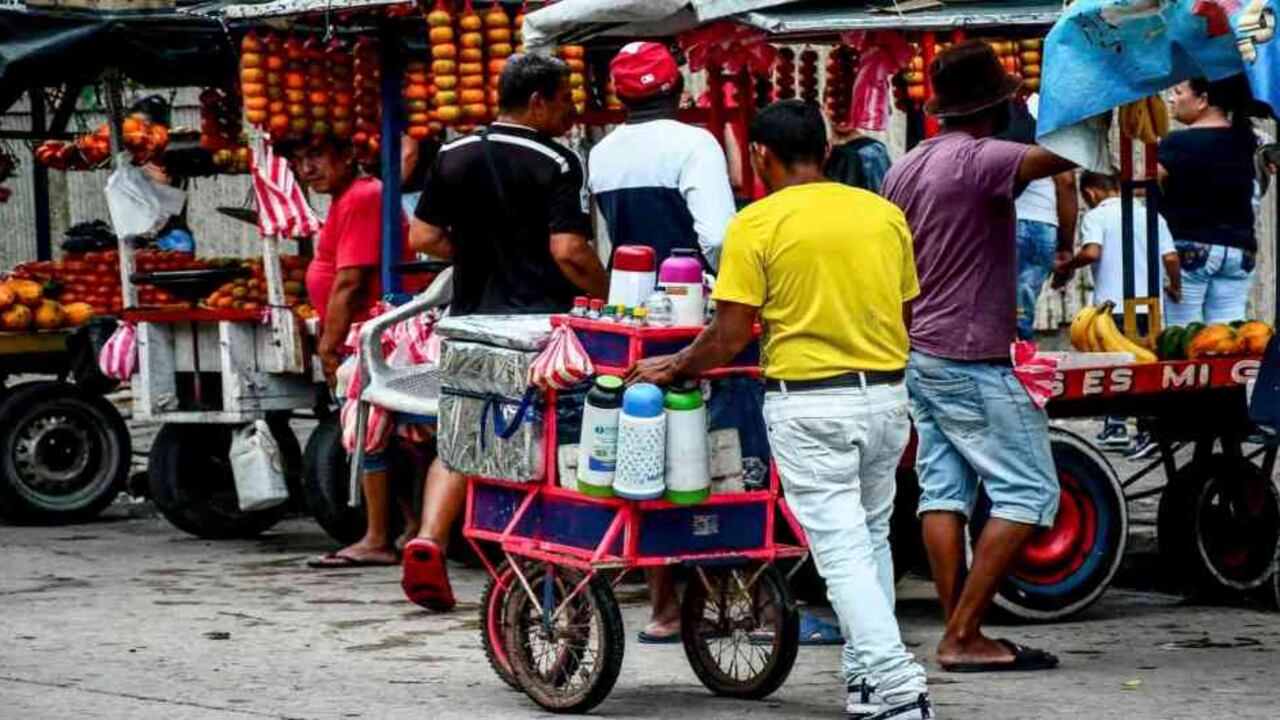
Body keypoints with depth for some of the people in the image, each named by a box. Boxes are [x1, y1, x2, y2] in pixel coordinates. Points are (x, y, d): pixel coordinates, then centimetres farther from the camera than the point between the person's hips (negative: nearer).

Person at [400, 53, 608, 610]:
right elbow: (569, 251, -17)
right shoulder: (557, 164, -10)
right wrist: (609, 294, -2)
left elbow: (423, 238, 6)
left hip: (471, 318, 4)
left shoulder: (453, 158, 6)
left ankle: (428, 539, -13)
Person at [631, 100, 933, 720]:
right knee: (872, 539, 19)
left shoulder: (757, 225, -8)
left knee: (842, 550, -4)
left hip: (809, 404, -5)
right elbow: (907, 314, 11)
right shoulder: (884, 214, 6)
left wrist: (673, 367, 7)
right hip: (886, 394, 5)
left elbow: (730, 337, -10)